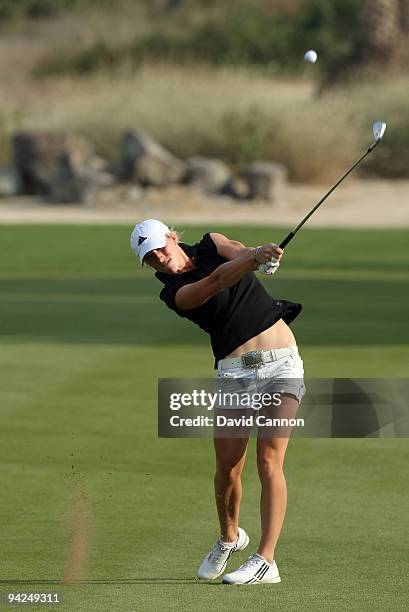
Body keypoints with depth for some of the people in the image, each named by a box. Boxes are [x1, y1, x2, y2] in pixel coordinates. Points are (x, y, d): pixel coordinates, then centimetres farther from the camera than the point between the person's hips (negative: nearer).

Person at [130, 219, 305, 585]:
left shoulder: (212, 244, 7)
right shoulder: (175, 294, -4)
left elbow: (241, 253, -13)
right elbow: (216, 281, -22)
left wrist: (260, 253, -38)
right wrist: (254, 259, -40)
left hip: (281, 362, 0)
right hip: (234, 371, 0)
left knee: (269, 460, -12)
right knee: (227, 467, -4)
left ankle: (266, 559, -16)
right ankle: (229, 537, 26)